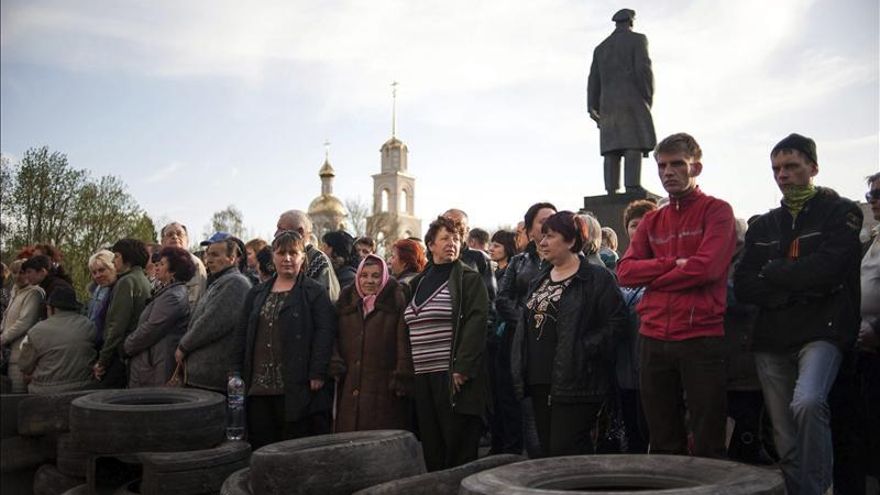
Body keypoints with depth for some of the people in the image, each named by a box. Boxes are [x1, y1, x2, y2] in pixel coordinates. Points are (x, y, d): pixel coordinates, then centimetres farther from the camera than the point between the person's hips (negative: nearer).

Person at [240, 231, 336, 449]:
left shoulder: (315, 292, 0)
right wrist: (241, 376, 10)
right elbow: (243, 335, 17)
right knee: (259, 444, 9)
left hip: (296, 388, -5)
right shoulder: (257, 294, 17)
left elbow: (325, 332, -8)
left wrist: (317, 374, -15)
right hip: (259, 386, 5)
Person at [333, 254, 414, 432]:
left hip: (384, 389, -4)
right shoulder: (346, 301, 14)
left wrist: (402, 379, -13)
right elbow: (335, 339, 15)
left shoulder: (396, 301, 0)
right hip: (349, 391, 4)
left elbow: (404, 343, -7)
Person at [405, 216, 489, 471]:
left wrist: (462, 368, -19)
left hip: (453, 376, -6)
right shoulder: (418, 282, 17)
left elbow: (476, 323, -11)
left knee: (459, 447, -2)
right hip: (423, 376, 6)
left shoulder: (469, 278, -1)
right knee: (432, 447, 9)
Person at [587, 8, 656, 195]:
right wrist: (648, 97, -4)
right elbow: (643, 69, -10)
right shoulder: (637, 39, 5)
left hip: (608, 105, 5)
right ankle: (632, 186, -26)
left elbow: (594, 81, 14)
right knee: (634, 145, -14)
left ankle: (612, 190, -11)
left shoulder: (601, 48, 20)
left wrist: (593, 110, 13)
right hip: (633, 100, -5)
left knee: (612, 149, -1)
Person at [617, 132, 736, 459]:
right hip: (654, 340, 5)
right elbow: (625, 270, 5)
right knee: (663, 443, 11)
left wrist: (651, 277, -3)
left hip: (701, 339, -5)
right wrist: (673, 264, -9)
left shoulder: (716, 211, 2)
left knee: (708, 445, 0)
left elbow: (707, 267, -14)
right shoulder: (652, 221, 17)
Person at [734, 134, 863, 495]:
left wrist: (772, 274, -1)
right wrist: (798, 288, -8)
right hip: (772, 341, 5)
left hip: (823, 332, -5)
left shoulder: (841, 212, 5)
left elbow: (828, 269, -13)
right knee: (786, 443, 5)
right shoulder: (763, 226, 17)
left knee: (807, 402, -31)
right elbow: (743, 287, 6)